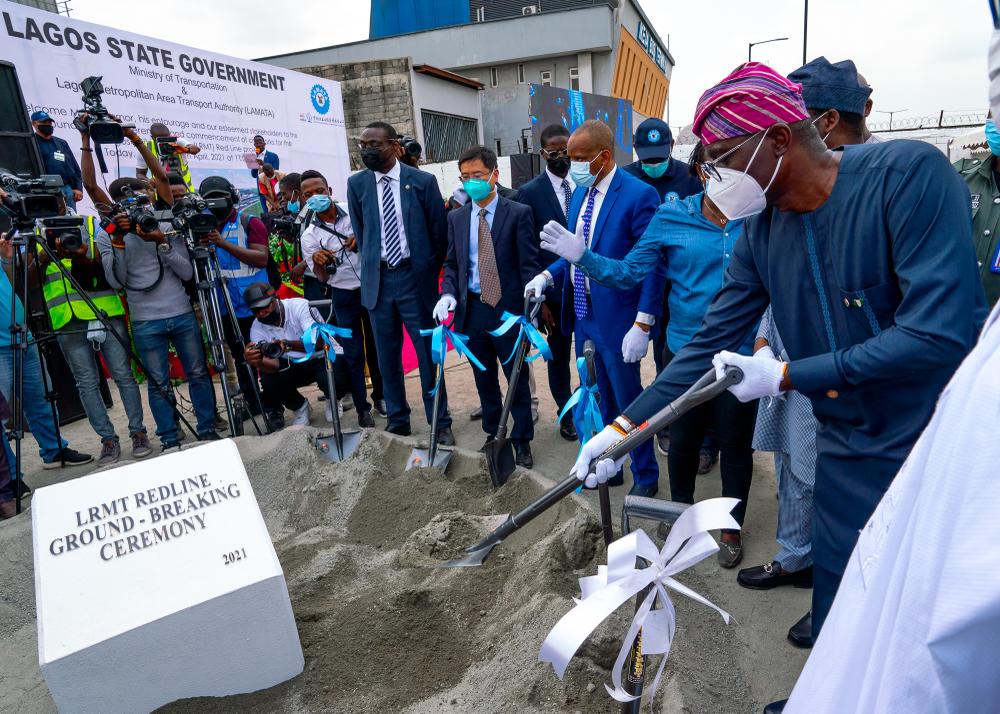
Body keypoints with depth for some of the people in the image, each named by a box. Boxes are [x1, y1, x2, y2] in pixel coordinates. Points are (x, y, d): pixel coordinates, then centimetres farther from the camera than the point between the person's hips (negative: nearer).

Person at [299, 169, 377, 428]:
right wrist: (318, 262, -21)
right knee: (353, 354, 2)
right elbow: (322, 277, 2)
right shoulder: (309, 235, -1)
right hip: (344, 296, 0)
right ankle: (363, 409, 12)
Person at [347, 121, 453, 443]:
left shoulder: (423, 181, -3)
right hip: (378, 279, 3)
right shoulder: (357, 184, 4)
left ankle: (440, 423, 15)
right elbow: (359, 232, 13)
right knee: (387, 355, 10)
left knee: (429, 353, 3)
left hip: (415, 277, -3)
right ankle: (397, 421, 24)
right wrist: (374, 264, 11)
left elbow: (440, 231, 4)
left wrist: (429, 271, 7)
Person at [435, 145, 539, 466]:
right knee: (484, 379, 16)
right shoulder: (456, 218, 7)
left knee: (517, 379, 7)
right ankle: (493, 433, 33)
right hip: (471, 310, 4)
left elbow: (529, 265, -8)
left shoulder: (518, 213, -5)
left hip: (508, 309, -4)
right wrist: (448, 294, -7)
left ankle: (522, 441, 22)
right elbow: (451, 264, 11)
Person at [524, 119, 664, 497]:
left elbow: (652, 264, -17)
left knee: (628, 401, 6)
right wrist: (548, 275, 2)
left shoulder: (638, 195, -15)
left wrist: (643, 324, -20)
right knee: (600, 399, 19)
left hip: (616, 320, -7)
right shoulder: (580, 193, 8)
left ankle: (645, 476, 26)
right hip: (584, 315, 7)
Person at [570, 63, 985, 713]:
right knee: (839, 624, 16)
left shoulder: (909, 172, -19)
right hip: (851, 456, 5)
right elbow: (709, 346, 0)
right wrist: (624, 427, -4)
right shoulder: (761, 235, -1)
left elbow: (939, 331, -27)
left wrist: (784, 376, -21)